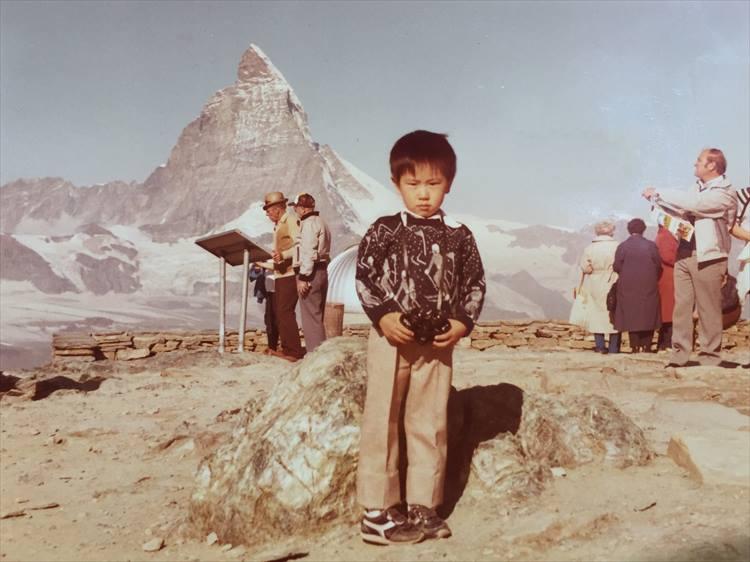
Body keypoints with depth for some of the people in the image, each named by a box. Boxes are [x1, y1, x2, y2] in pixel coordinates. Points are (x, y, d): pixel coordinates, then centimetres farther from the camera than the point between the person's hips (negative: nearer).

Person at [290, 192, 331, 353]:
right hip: (322, 272, 10)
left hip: (311, 273, -10)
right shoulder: (320, 222, 19)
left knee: (311, 317, -7)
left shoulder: (309, 223, -12)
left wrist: (303, 277, -21)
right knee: (317, 317, 15)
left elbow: (309, 253, -20)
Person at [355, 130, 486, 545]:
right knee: (382, 422, 3)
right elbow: (364, 277, -3)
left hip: (438, 342, 3)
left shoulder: (458, 235, 3)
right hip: (391, 338, -2)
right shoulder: (384, 231, -3)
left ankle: (423, 507, 23)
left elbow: (475, 283, 7)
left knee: (430, 424, 10)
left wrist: (463, 323, -7)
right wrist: (383, 315, -16)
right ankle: (376, 511, 12)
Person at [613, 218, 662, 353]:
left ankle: (635, 346, 3)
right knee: (648, 315, 8)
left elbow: (617, 267, -5)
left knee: (631, 316, 4)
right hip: (648, 286, 0)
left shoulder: (622, 246, -5)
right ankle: (647, 345, 6)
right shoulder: (651, 246, -3)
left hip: (628, 287, 0)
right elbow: (658, 266, -1)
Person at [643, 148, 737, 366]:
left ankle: (710, 360, 6)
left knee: (708, 310, -2)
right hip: (685, 254, 7)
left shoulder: (724, 193, -8)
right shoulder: (698, 188, 18)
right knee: (681, 306, 4)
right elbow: (683, 210, 18)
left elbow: (693, 203, -21)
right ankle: (679, 357, 7)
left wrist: (659, 193, -14)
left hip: (707, 257, -7)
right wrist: (657, 198, 2)